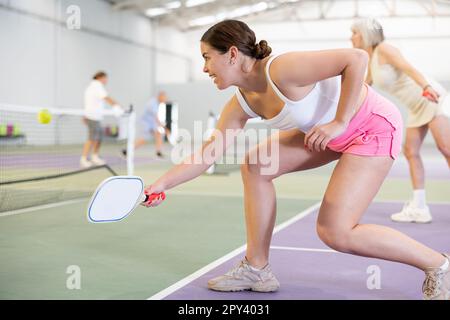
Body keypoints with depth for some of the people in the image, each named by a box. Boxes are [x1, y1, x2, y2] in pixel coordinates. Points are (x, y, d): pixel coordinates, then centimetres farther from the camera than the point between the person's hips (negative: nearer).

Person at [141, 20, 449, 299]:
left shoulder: (281, 69, -29)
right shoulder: (241, 104, -2)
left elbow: (357, 58, -30)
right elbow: (207, 154, 2)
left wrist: (340, 121, -28)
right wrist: (161, 184, -3)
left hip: (375, 125, -8)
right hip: (332, 134, 9)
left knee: (335, 231, -15)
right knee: (255, 165, 1)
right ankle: (257, 268, 9)